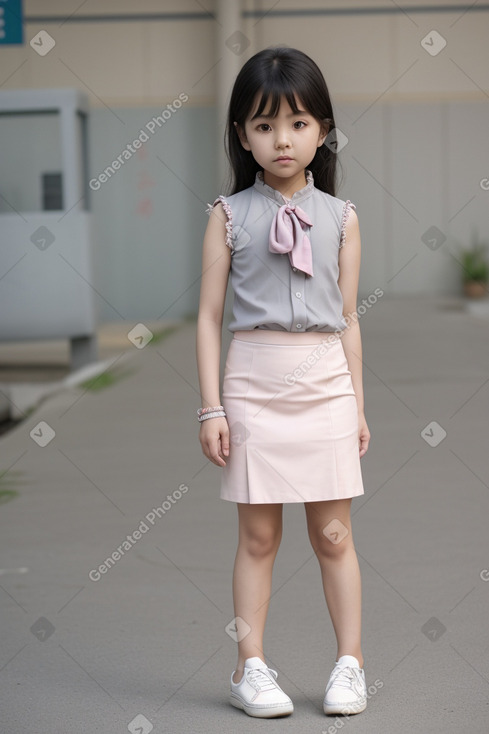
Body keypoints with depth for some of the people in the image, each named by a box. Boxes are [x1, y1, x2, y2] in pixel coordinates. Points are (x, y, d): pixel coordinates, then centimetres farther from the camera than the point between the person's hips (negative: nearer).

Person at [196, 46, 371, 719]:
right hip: (254, 380, -1)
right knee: (258, 535, 4)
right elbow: (210, 316, 2)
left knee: (333, 534, 5)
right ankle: (251, 668, 13)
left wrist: (358, 405, 10)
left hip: (325, 384, 1)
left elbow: (349, 320, 10)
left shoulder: (339, 218, 6)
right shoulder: (229, 215, 1)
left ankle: (350, 663, 16)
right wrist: (211, 405, -3)